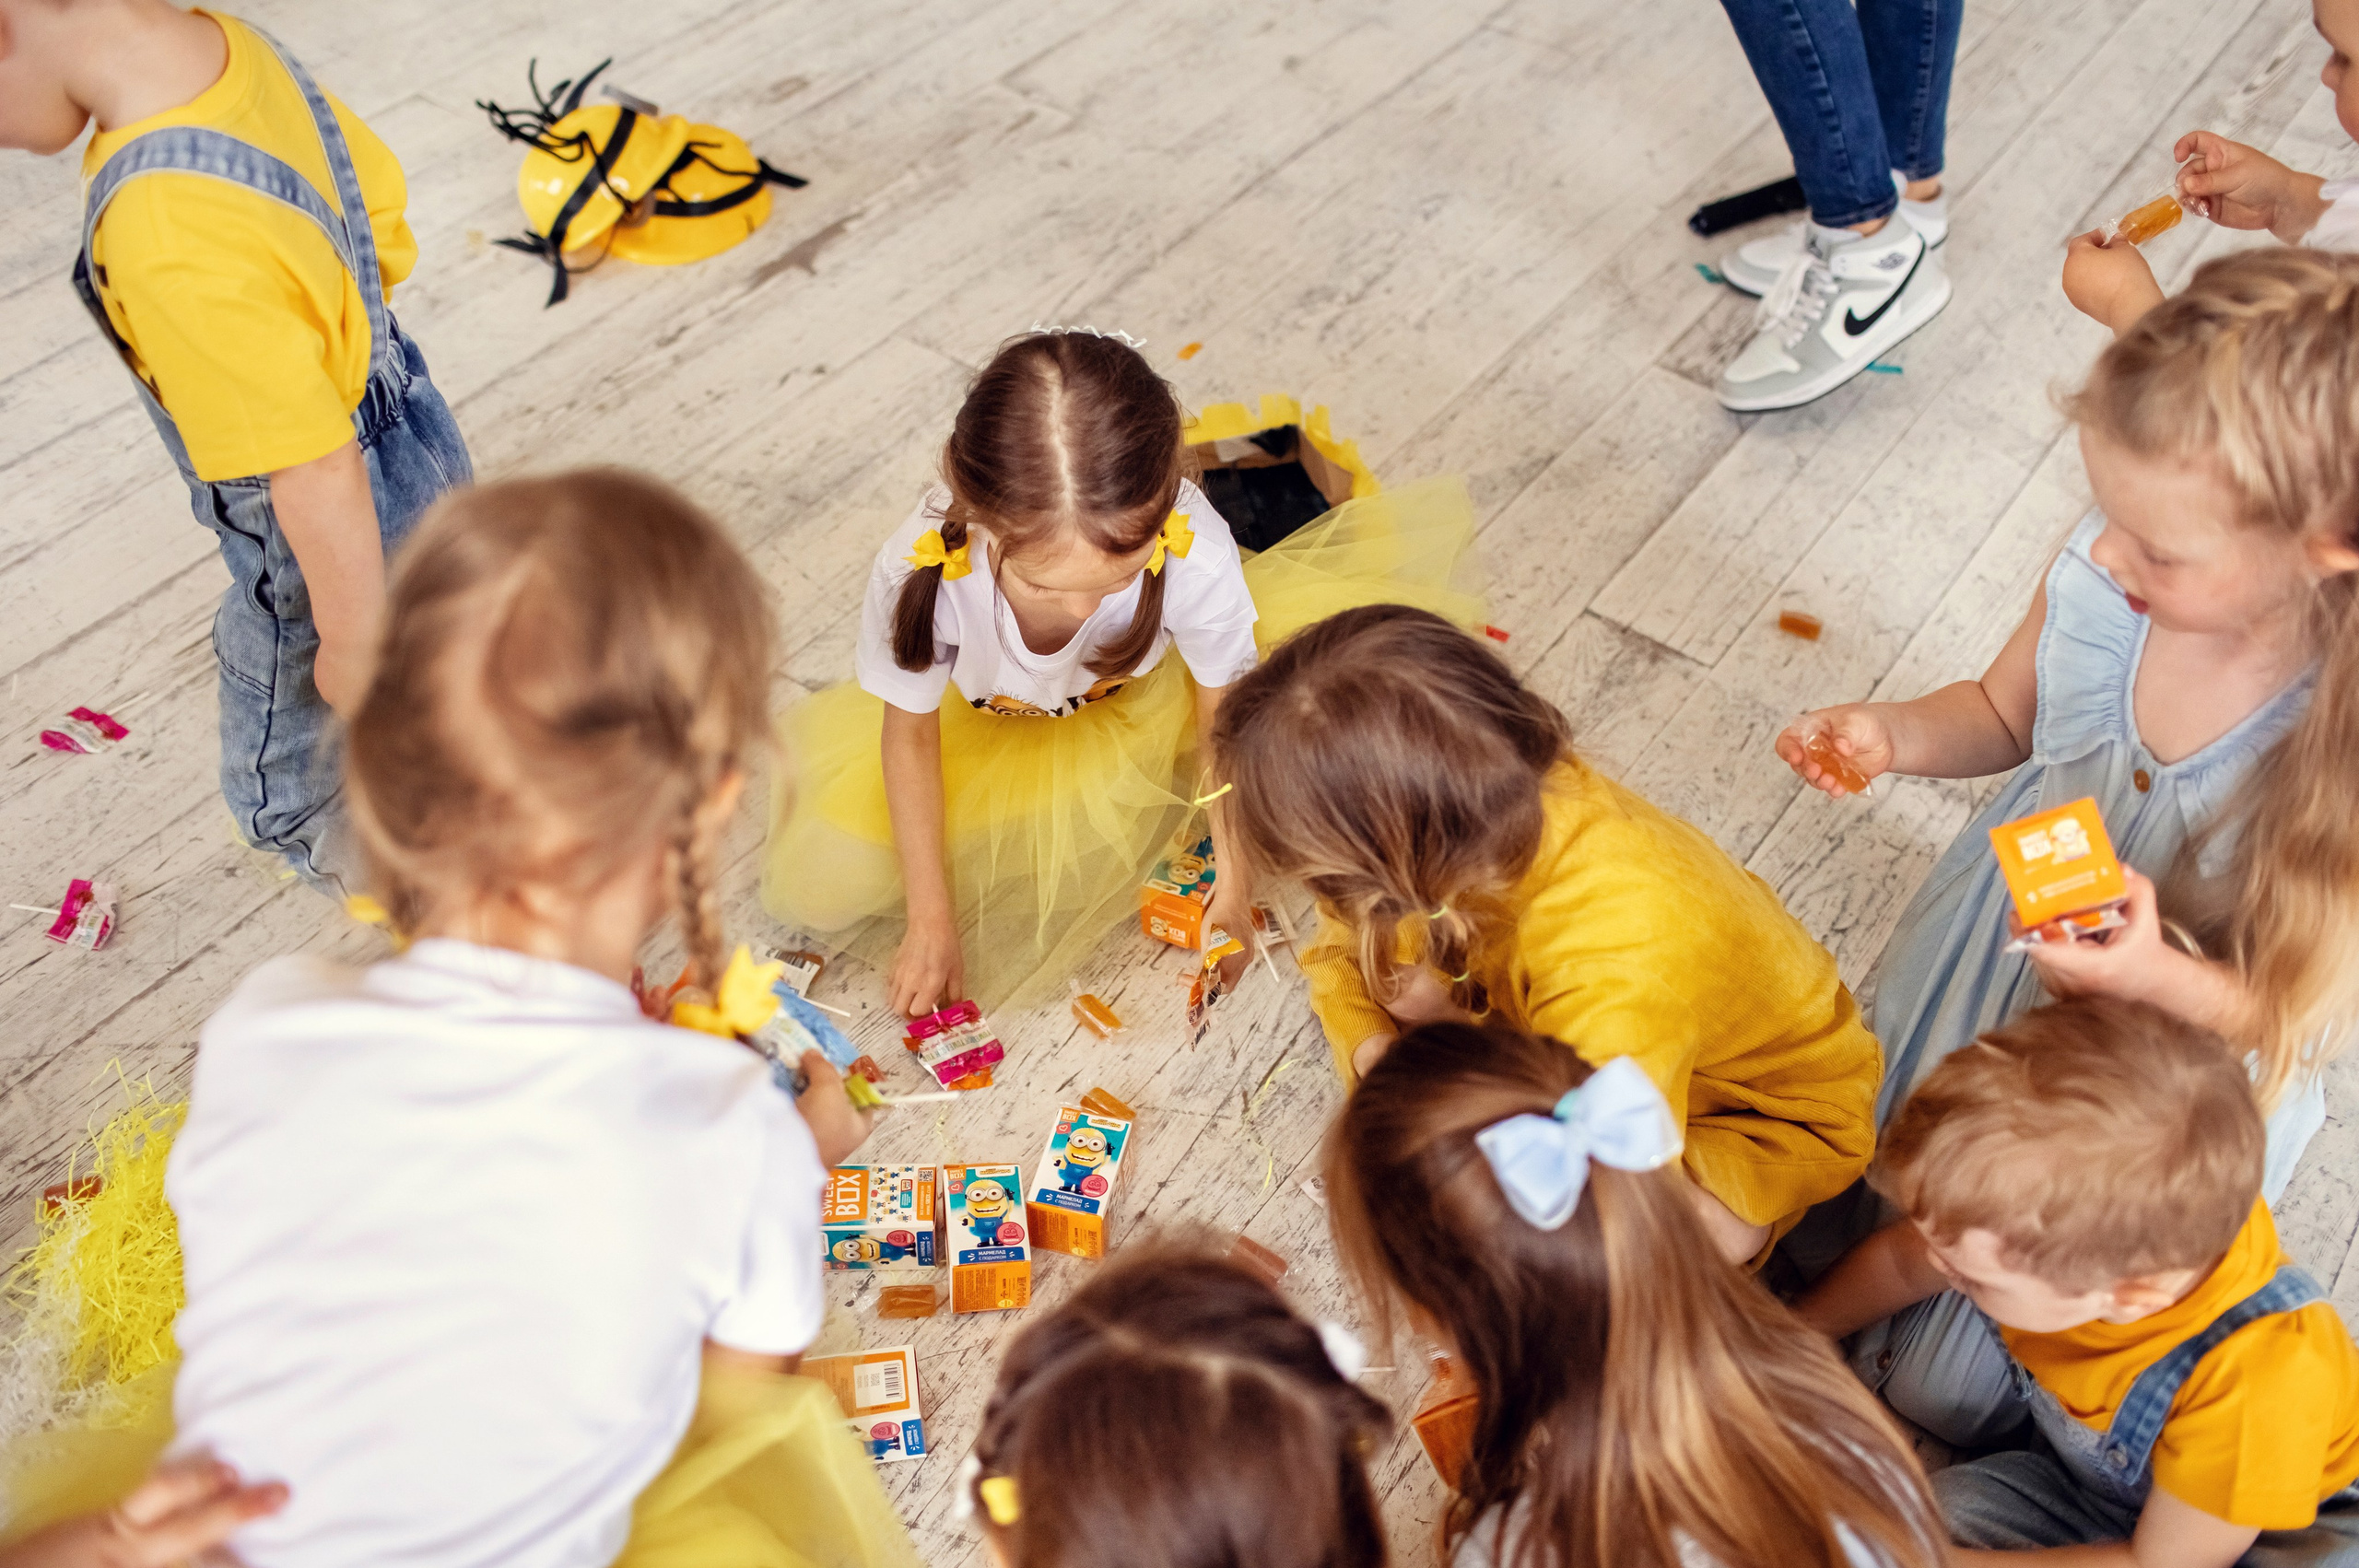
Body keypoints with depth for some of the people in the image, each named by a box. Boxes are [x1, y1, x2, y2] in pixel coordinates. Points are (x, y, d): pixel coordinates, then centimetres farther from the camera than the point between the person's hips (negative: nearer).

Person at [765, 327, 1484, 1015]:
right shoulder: (923, 568, -39)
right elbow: (910, 733, -19)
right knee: (816, 880, -15)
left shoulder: (1196, 551, -40)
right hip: (992, 729, 1)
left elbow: (1223, 713, -20)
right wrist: (931, 918, -15)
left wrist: (1233, 877, -15)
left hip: (1149, 698, 0)